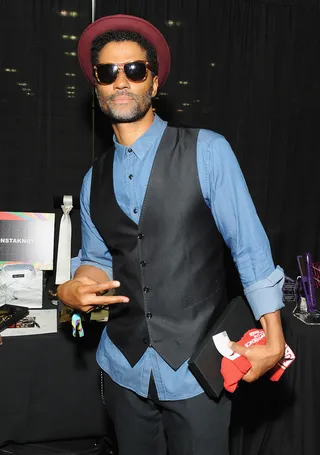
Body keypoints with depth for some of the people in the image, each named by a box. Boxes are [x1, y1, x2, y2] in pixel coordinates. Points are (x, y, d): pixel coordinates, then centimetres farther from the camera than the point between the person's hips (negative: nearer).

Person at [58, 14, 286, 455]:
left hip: (196, 368, -3)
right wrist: (75, 289, -8)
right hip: (124, 367, 4)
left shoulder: (207, 151, -8)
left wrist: (274, 338, -10)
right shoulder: (94, 180, 6)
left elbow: (249, 246, -8)